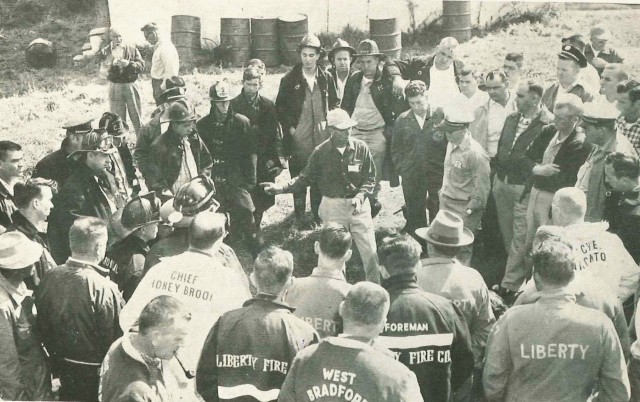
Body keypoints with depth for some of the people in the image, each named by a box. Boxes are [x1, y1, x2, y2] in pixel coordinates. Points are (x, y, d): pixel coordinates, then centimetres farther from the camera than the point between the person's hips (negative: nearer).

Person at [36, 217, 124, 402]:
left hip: (63, 367, 5)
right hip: (96, 374, -5)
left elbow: (41, 326, 1)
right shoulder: (104, 289, -28)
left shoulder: (49, 278, -10)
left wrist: (56, 356, 16)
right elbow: (117, 337, -22)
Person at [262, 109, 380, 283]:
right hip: (333, 208, 0)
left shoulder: (361, 148, -6)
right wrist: (281, 188, -10)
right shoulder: (321, 152, -7)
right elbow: (305, 178, 1)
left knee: (370, 252, 2)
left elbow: (370, 178, 0)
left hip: (359, 206, 0)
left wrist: (360, 196, -16)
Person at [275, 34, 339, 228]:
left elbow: (334, 104, 16)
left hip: (321, 136, 2)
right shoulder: (289, 79, -1)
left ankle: (318, 212, 21)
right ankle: (300, 216, 11)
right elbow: (280, 107, 3)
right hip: (298, 137, -2)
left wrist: (327, 121, 2)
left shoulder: (326, 79, 7)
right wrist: (290, 128, -5)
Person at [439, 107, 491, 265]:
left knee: (461, 251, 0)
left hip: (464, 209, -7)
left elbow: (482, 187, -16)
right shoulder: (451, 145, 5)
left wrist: (470, 210, -13)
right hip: (446, 204, 7)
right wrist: (443, 193, 15)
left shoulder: (476, 154, -20)